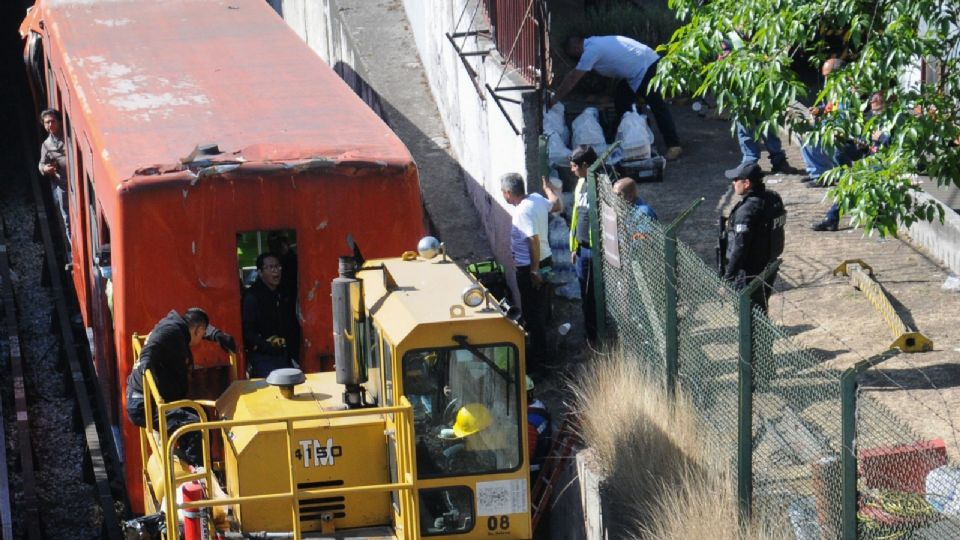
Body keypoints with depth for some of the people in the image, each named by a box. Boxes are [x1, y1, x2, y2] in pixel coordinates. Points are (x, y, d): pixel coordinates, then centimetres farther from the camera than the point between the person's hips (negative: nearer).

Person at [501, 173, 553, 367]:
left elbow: (534, 240, -30)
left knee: (532, 311, 2)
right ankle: (541, 346, 36)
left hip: (530, 267, -9)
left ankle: (535, 356, 11)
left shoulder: (522, 212, -27)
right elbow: (554, 206, 21)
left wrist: (534, 270, -24)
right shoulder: (537, 198, -1)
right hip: (545, 260, 9)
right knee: (542, 306, 21)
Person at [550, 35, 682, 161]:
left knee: (658, 106, -13)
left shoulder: (591, 51, -16)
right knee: (621, 99, 15)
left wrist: (555, 98, -4)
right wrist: (556, 92, 23)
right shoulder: (593, 44, 14)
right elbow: (572, 75, 22)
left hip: (647, 68, -10)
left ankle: (674, 146, -17)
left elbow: (573, 79, -12)